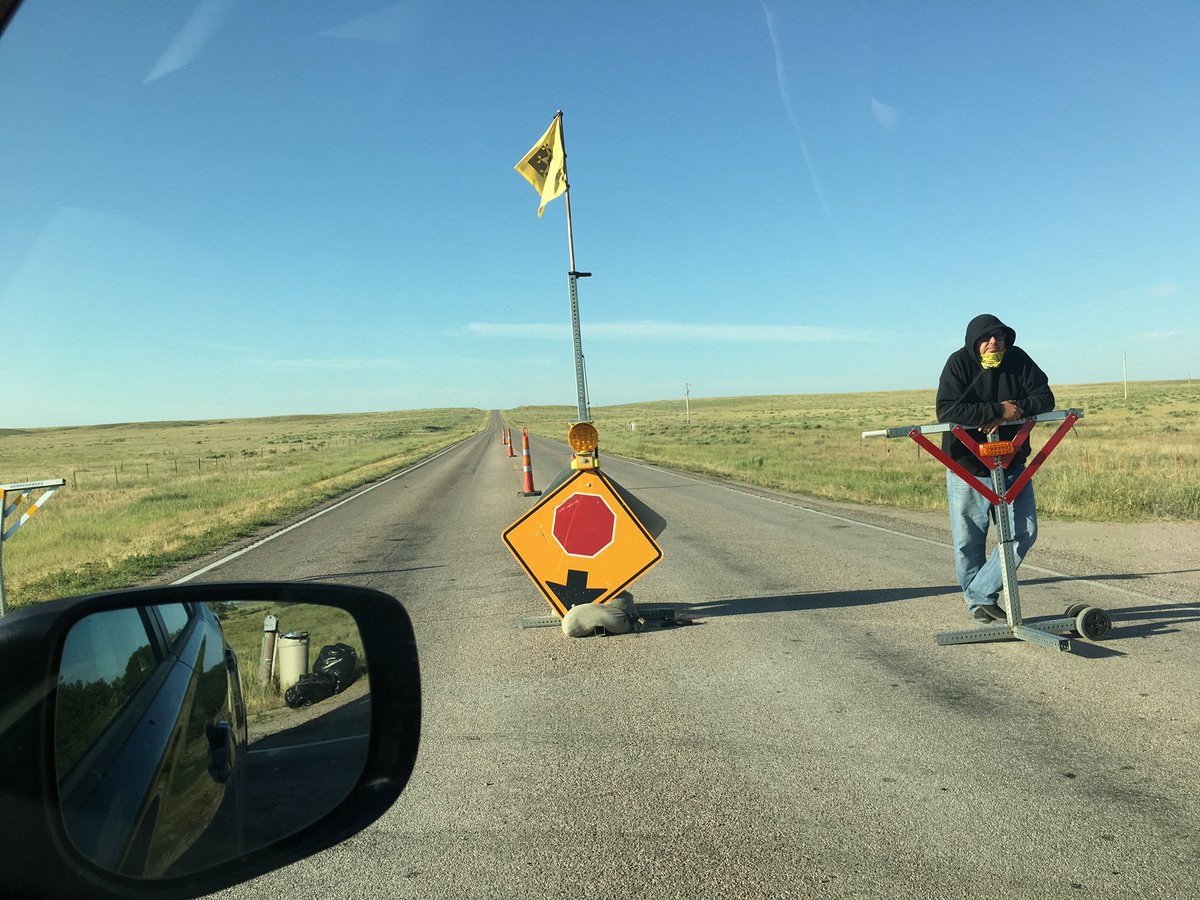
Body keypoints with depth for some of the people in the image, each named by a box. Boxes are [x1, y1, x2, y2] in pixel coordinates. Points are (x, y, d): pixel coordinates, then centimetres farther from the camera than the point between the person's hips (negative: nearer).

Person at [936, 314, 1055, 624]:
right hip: (967, 470, -4)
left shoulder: (1018, 360, -1)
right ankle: (977, 602, 25)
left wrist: (1014, 411, -23)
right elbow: (946, 411, -26)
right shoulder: (959, 363, -13)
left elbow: (1045, 398, -5)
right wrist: (998, 410, -28)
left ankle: (981, 593, 12)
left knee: (1024, 532, 2)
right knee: (968, 542, 4)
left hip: (1012, 467, 4)